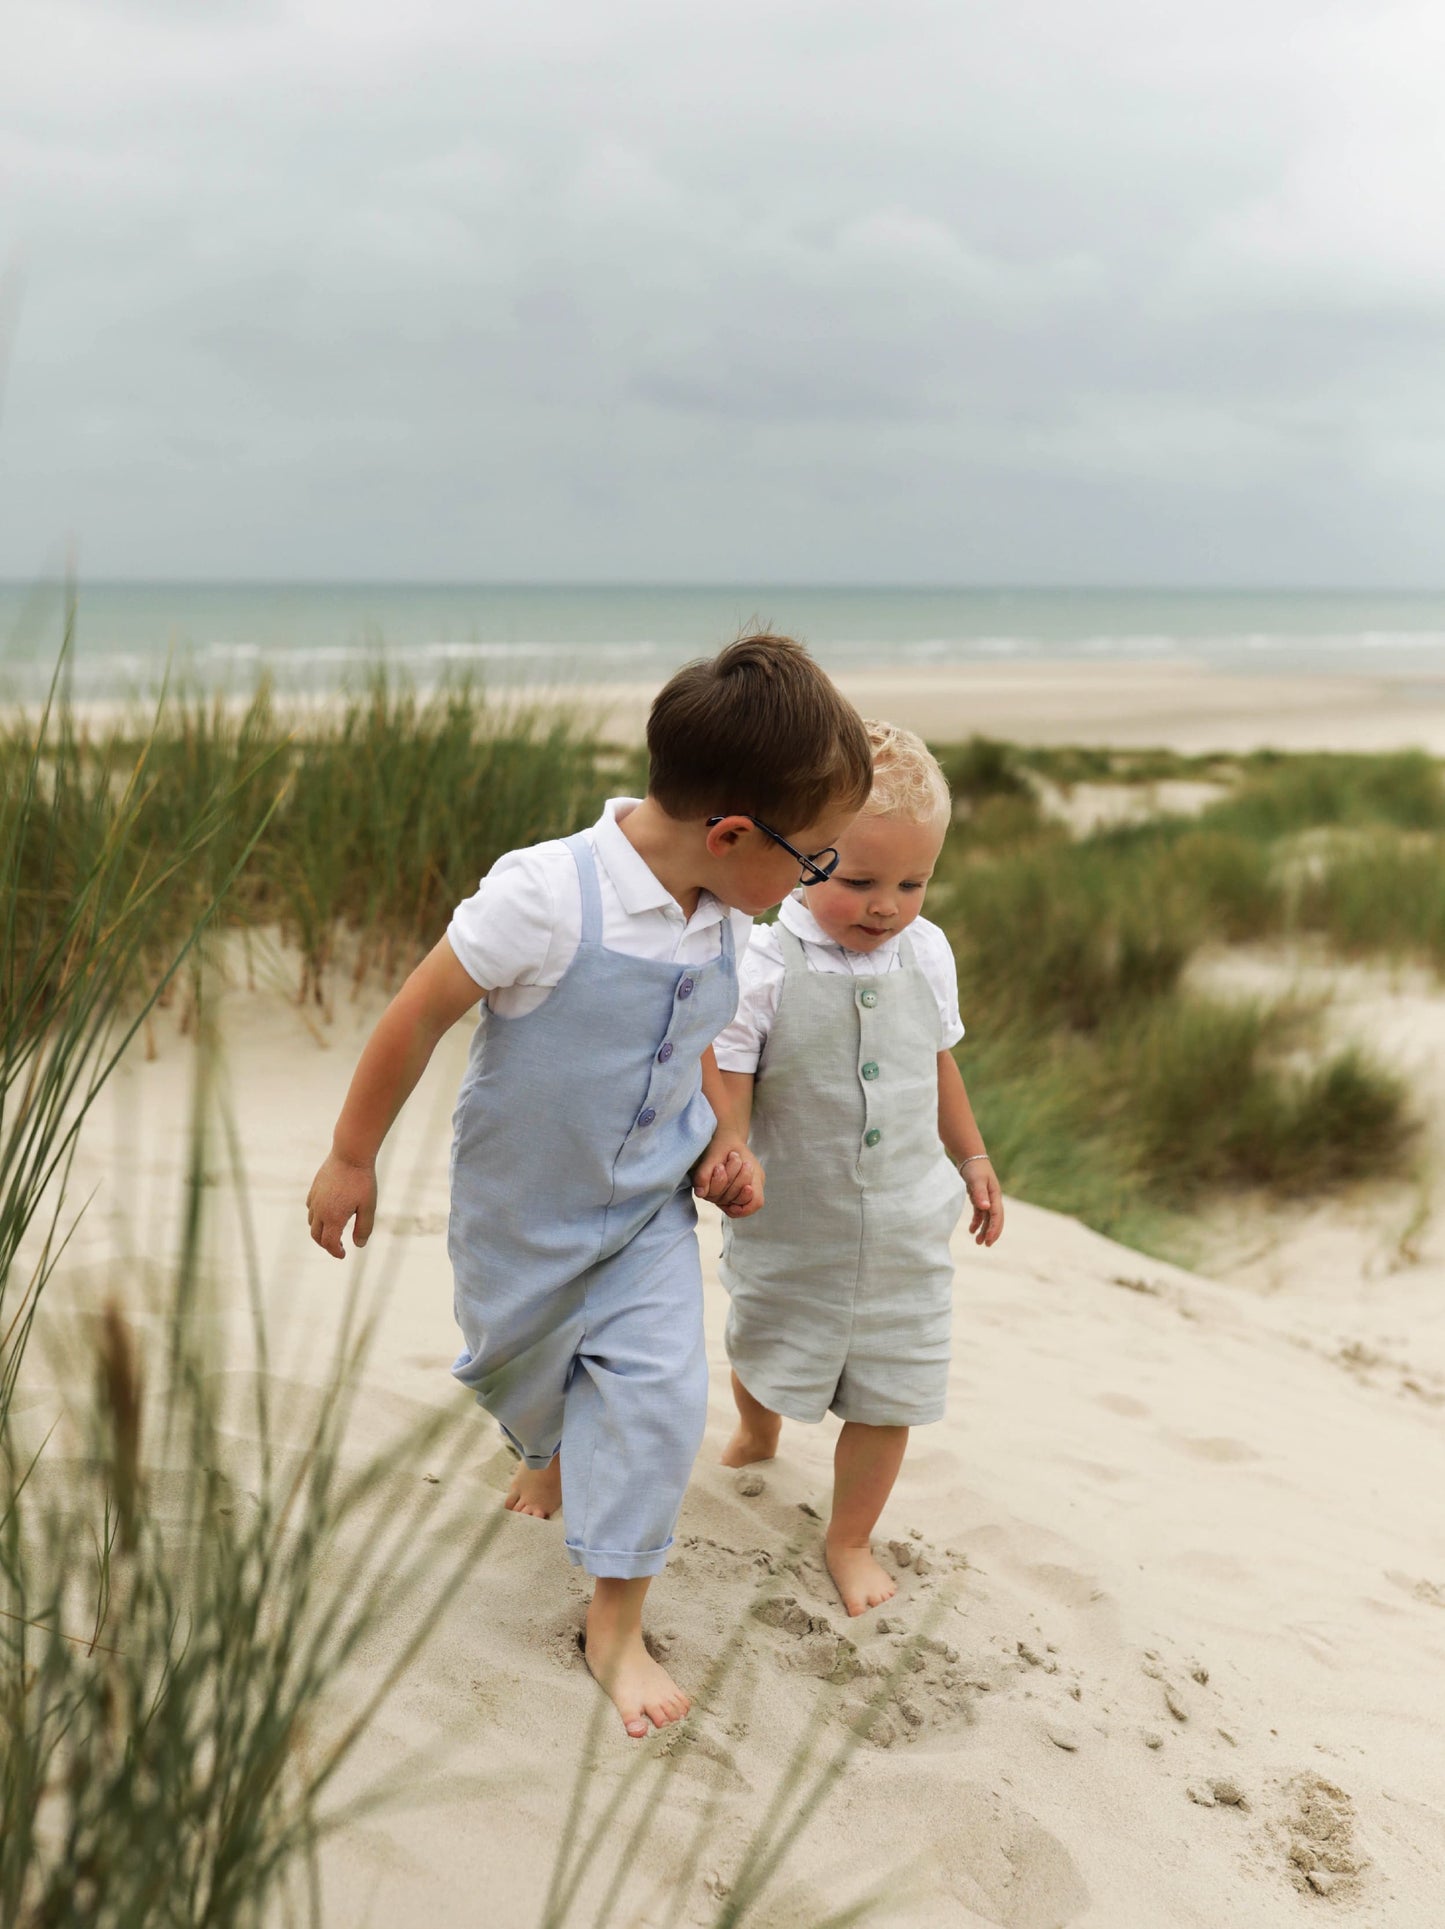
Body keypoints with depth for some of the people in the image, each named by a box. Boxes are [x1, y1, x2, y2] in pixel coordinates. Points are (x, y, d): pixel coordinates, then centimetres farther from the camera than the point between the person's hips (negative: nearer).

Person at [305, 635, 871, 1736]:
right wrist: (353, 1157, -13)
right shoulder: (547, 895, -33)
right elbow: (420, 1016, -22)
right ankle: (553, 1454, 58)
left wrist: (721, 1143, -3)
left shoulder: (726, 924, -10)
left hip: (651, 1204, 4)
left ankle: (617, 1623, 11)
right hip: (523, 1205, -3)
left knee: (658, 1389, -7)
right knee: (519, 1365, 20)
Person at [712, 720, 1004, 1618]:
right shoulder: (762, 970, -20)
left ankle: (852, 1537, 34)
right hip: (793, 1230, -2)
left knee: (889, 1392, 10)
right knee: (769, 1356, 24)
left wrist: (973, 1158, 17)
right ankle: (758, 1436, 60)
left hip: (906, 1229, 2)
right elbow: (725, 1092, -21)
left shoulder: (927, 954, -5)